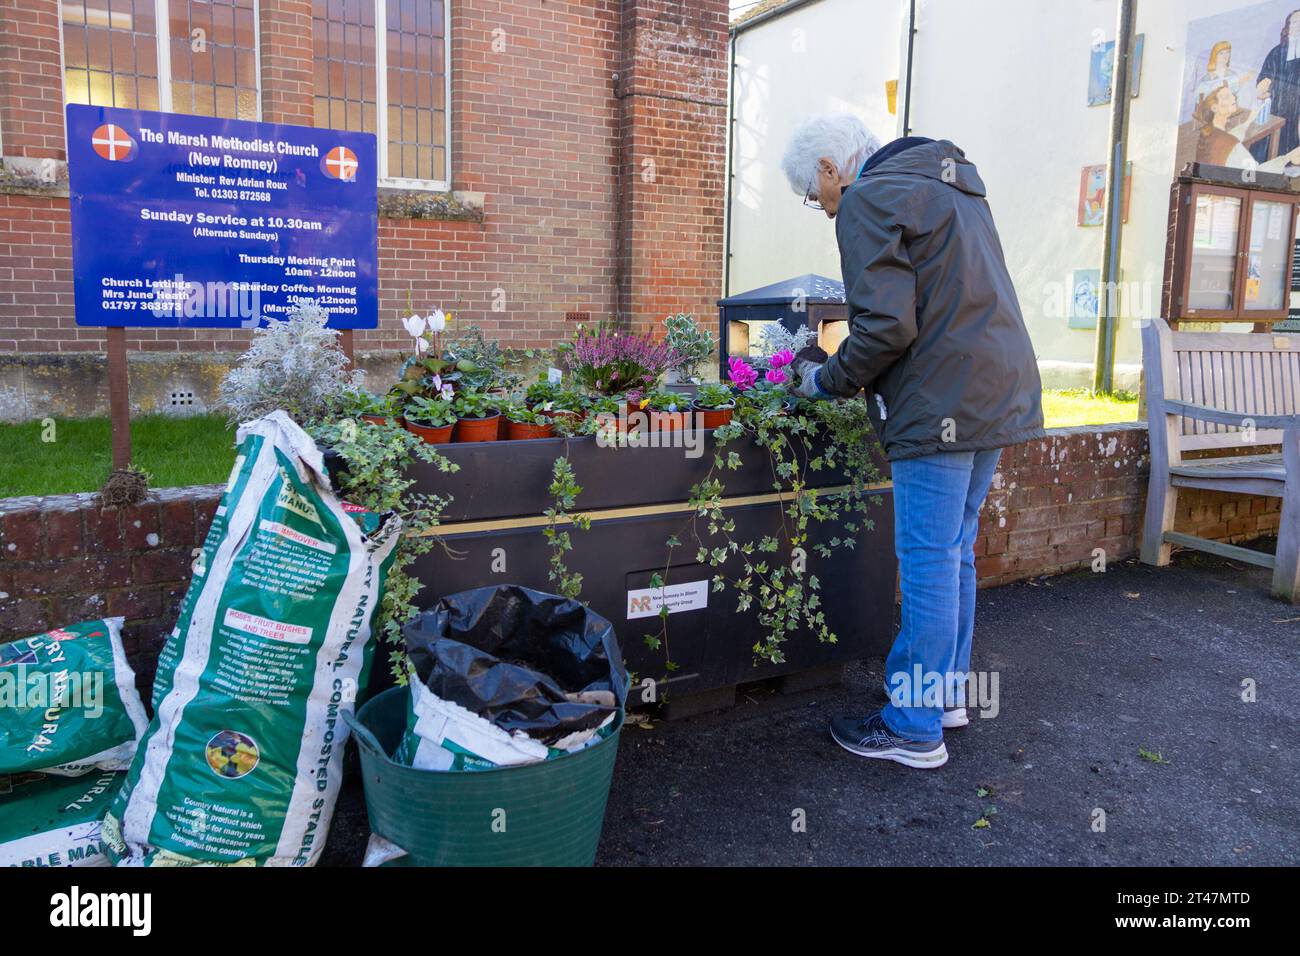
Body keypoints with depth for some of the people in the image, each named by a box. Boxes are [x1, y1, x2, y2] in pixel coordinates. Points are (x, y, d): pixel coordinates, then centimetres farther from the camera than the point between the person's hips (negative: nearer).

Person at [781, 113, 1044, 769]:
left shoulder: (868, 199, -8)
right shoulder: (952, 185, 22)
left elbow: (887, 326, -18)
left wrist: (826, 382, -3)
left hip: (942, 407, -10)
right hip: (1001, 395, 10)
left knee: (928, 562, -3)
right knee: (957, 552, 17)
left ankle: (915, 727, 8)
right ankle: (946, 694, 29)